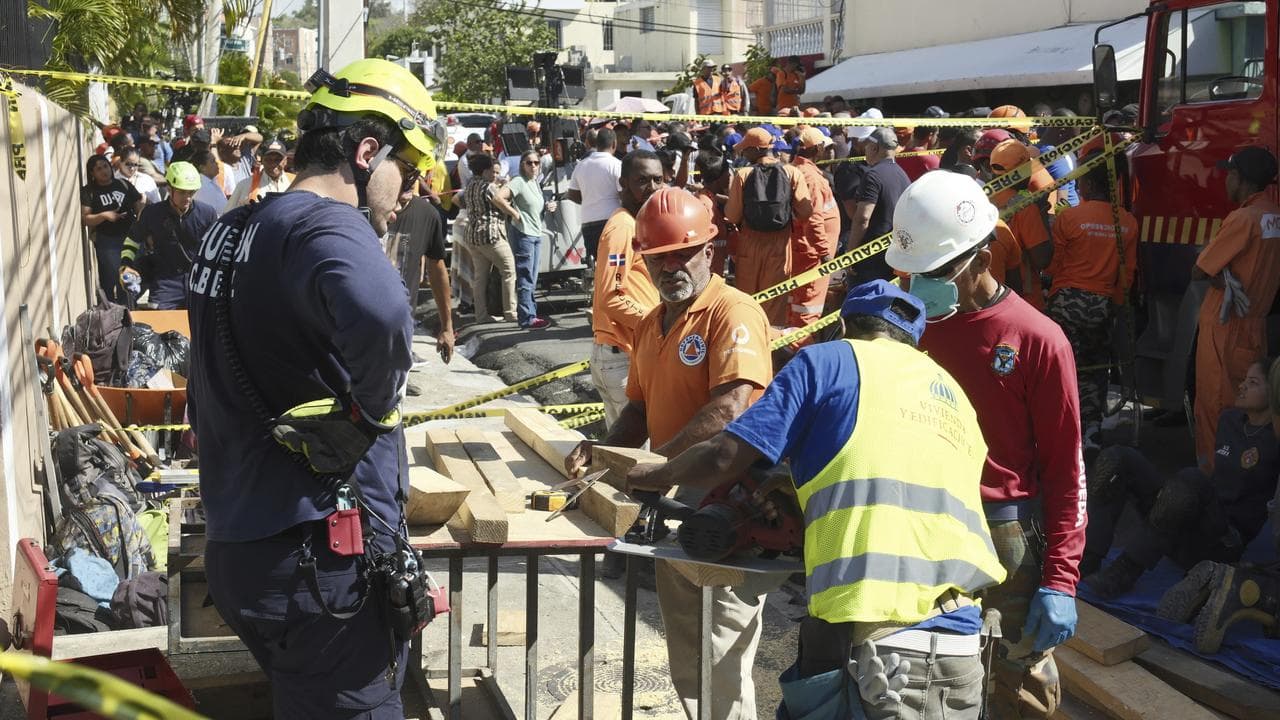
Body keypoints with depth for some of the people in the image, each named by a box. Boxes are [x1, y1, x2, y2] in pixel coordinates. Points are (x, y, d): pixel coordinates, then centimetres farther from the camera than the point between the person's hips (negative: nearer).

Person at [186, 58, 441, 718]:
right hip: (324, 557, -9)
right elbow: (380, 313, -41)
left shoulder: (229, 230, 13)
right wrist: (368, 412, -24)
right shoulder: (325, 226, -17)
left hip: (236, 543, 9)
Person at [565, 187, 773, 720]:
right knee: (685, 658, 20)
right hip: (672, 502, 9)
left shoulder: (733, 313, -14)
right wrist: (603, 451, 0)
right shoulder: (650, 326, 13)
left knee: (721, 667, -1)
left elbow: (730, 410, -25)